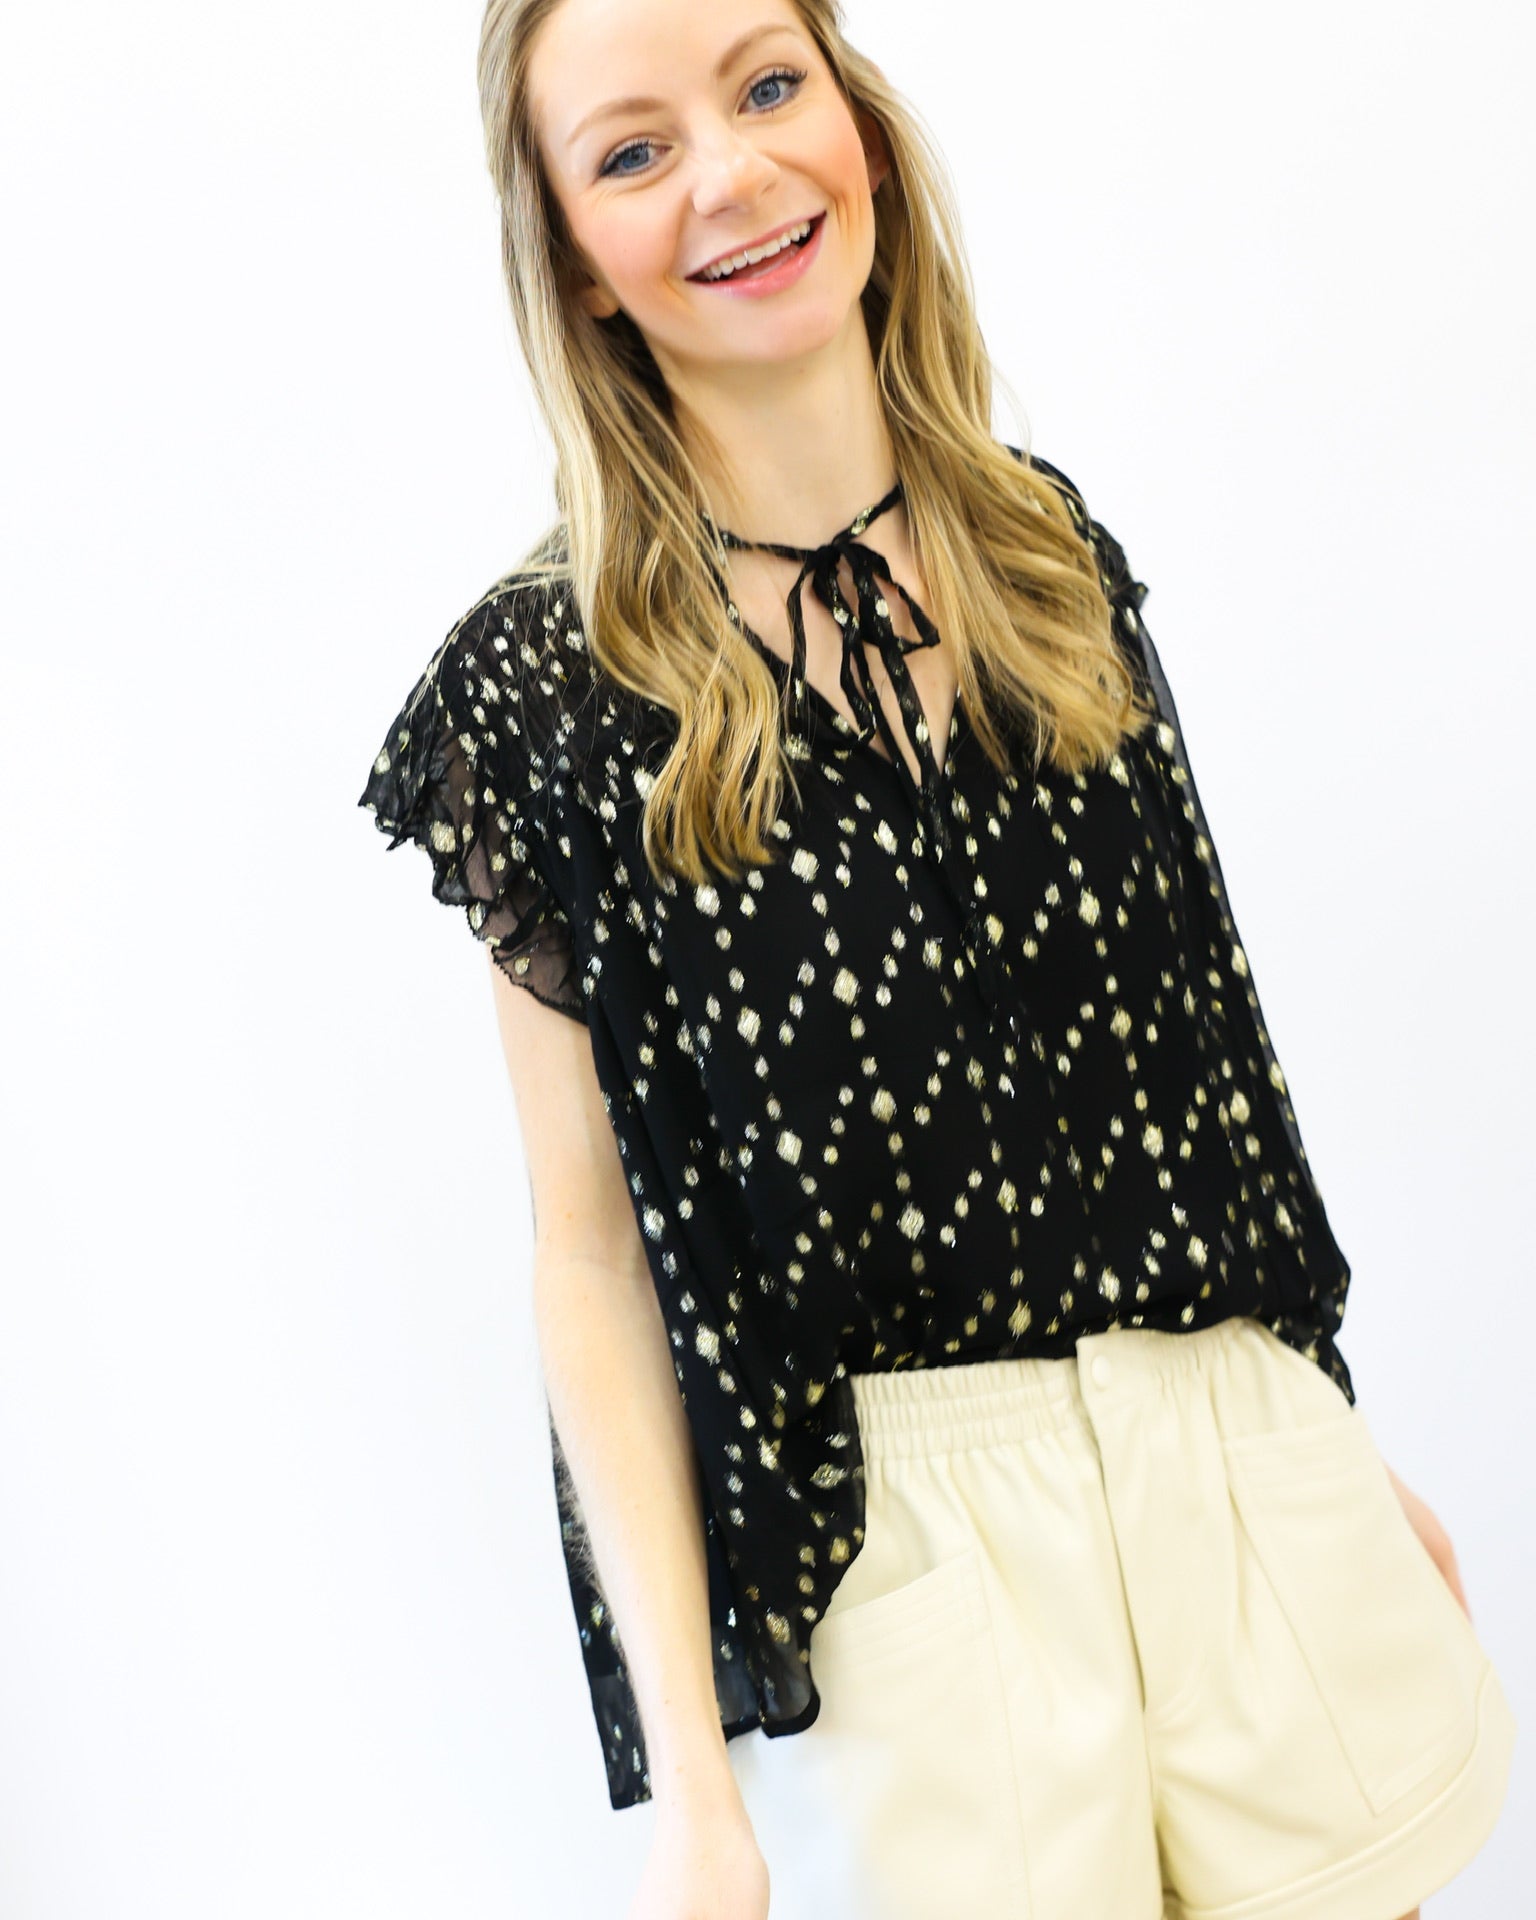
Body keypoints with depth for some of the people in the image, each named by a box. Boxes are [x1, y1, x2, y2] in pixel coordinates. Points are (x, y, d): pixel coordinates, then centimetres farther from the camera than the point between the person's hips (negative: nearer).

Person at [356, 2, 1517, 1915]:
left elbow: (1187, 1036, 10)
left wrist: (1341, 1435, 16)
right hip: (887, 1534, -4)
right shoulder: (549, 692, -10)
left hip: (1247, 1463, 4)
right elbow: (591, 1252, -9)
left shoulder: (1056, 552, 3)